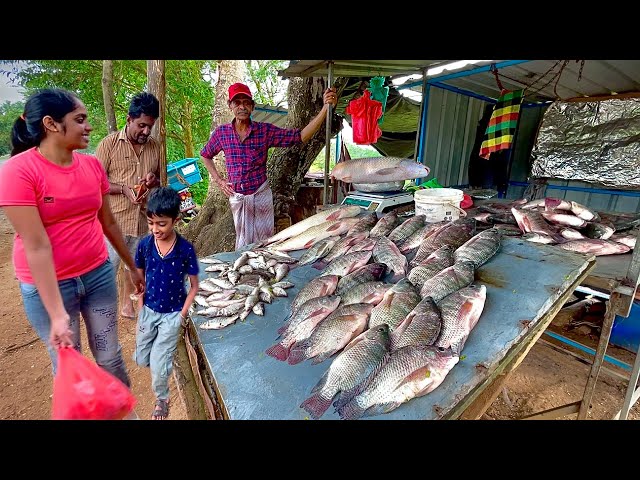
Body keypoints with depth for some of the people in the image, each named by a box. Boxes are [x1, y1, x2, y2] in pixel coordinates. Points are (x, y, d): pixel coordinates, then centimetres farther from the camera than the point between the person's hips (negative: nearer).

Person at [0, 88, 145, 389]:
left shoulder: (92, 165, 0)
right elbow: (36, 246, -20)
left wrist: (132, 267, 16)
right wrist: (57, 314, -21)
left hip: (98, 274, 4)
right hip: (48, 285, -4)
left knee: (110, 358, 17)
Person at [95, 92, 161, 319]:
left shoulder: (155, 146, 6)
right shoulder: (110, 143, -5)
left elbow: (160, 179, 16)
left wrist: (154, 180, -7)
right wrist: (124, 189, -20)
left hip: (144, 219, 4)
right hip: (115, 219, -4)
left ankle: (127, 305, 36)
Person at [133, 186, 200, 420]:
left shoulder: (185, 249, -21)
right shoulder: (144, 244, -12)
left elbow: (194, 285, -10)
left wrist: (183, 314, -12)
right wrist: (141, 307, 0)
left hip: (172, 313, -4)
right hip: (148, 310, 4)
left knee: (158, 366, -1)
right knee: (141, 359, 17)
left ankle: (162, 399, 30)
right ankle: (166, 357, 51)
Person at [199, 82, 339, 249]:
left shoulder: (265, 130, -8)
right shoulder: (221, 132, -2)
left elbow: (300, 136, -16)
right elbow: (205, 155, 16)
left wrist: (326, 108, -26)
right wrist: (219, 180, 5)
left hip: (261, 194, -1)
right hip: (237, 196, 2)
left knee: (264, 239, 9)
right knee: (243, 240, 15)